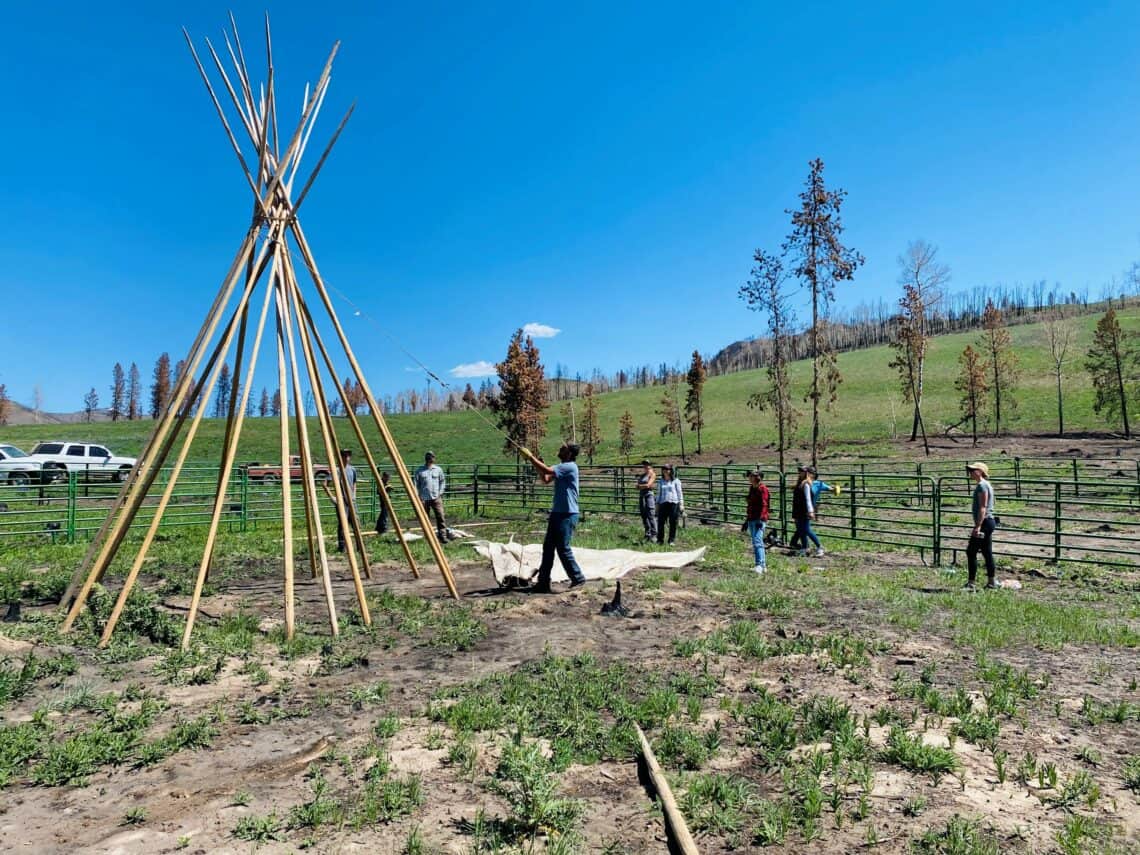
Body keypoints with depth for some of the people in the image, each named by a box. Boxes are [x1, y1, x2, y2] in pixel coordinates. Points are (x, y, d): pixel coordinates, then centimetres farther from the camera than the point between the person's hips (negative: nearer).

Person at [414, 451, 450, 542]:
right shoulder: (420, 471, 3)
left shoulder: (438, 470, 6)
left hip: (436, 498, 0)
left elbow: (443, 481, 14)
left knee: (440, 517, -8)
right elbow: (416, 484, 6)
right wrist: (418, 496, -1)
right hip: (424, 498, 0)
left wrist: (440, 492, 4)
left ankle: (443, 535, -7)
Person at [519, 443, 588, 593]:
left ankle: (578, 578, 9)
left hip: (567, 515, -10)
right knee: (548, 547, 8)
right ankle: (543, 582, 12)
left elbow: (547, 470, -23)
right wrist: (535, 462, 6)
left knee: (563, 548, -5)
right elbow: (546, 479, 15)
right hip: (557, 513, 10)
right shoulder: (563, 467, 15)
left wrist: (530, 457, -15)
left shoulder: (570, 467, -15)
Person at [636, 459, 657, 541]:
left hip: (649, 495, -7)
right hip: (641, 496, 7)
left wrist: (640, 486, 3)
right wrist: (645, 486, -4)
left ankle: (654, 535, -12)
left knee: (651, 515, -12)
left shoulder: (652, 474, 0)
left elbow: (648, 485, -10)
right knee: (644, 516, 7)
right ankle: (647, 534, 13)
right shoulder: (641, 475, 20)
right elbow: (638, 487, 11)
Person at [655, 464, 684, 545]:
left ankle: (671, 540, 9)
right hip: (663, 503, 3)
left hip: (674, 503, -3)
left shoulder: (676, 481, 4)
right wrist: (657, 504, 14)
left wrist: (681, 504, -2)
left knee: (673, 523, 0)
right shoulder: (660, 481, 14)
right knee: (660, 521, -2)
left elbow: (679, 492, 4)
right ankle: (660, 540, 7)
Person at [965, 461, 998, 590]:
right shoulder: (985, 484, 17)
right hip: (988, 522, 10)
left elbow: (983, 508, -20)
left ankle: (970, 583, -6)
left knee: (971, 552, -8)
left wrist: (978, 526, -23)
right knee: (987, 552, 14)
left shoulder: (982, 485, -15)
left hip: (984, 522, -10)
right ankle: (991, 582, 20)